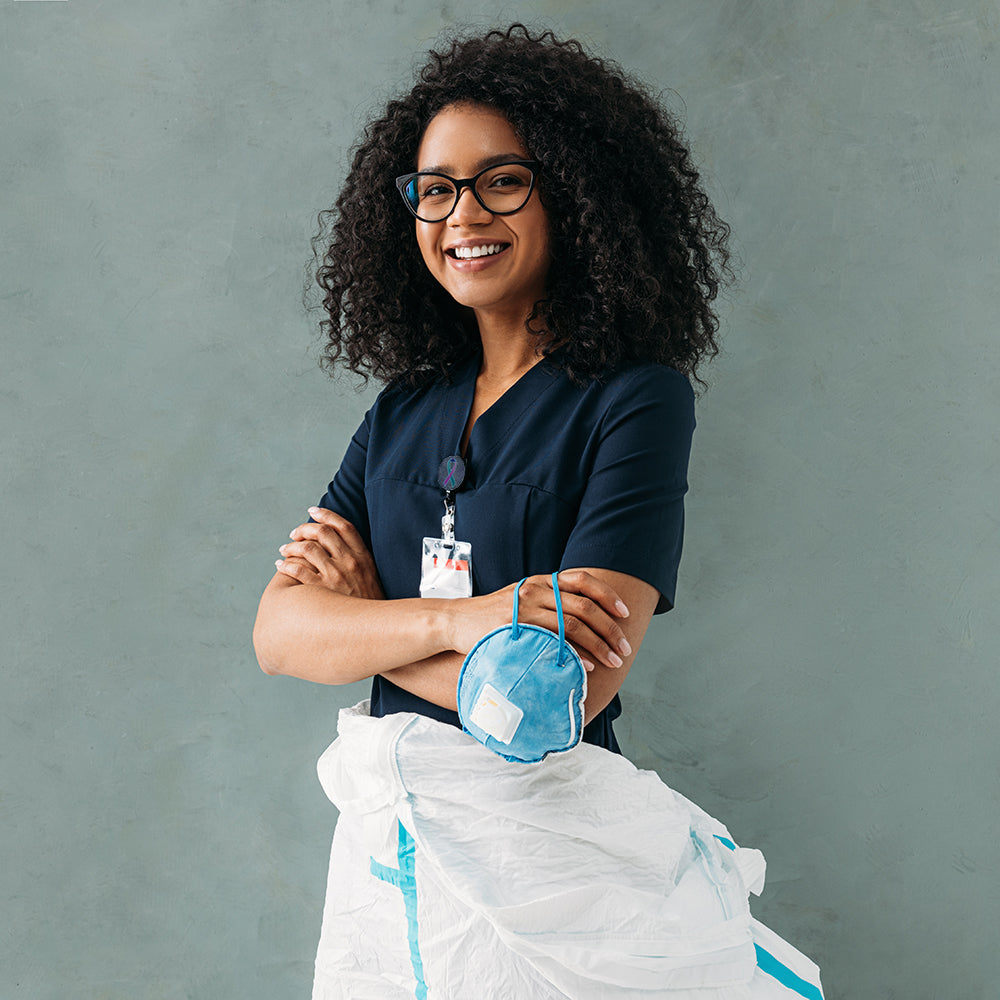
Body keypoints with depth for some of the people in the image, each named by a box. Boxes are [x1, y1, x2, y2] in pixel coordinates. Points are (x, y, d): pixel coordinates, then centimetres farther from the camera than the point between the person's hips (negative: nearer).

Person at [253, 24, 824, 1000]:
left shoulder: (636, 397, -13)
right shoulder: (401, 413, 4)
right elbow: (278, 633, -5)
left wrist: (365, 614, -9)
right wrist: (455, 620, -23)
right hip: (382, 834, 5)